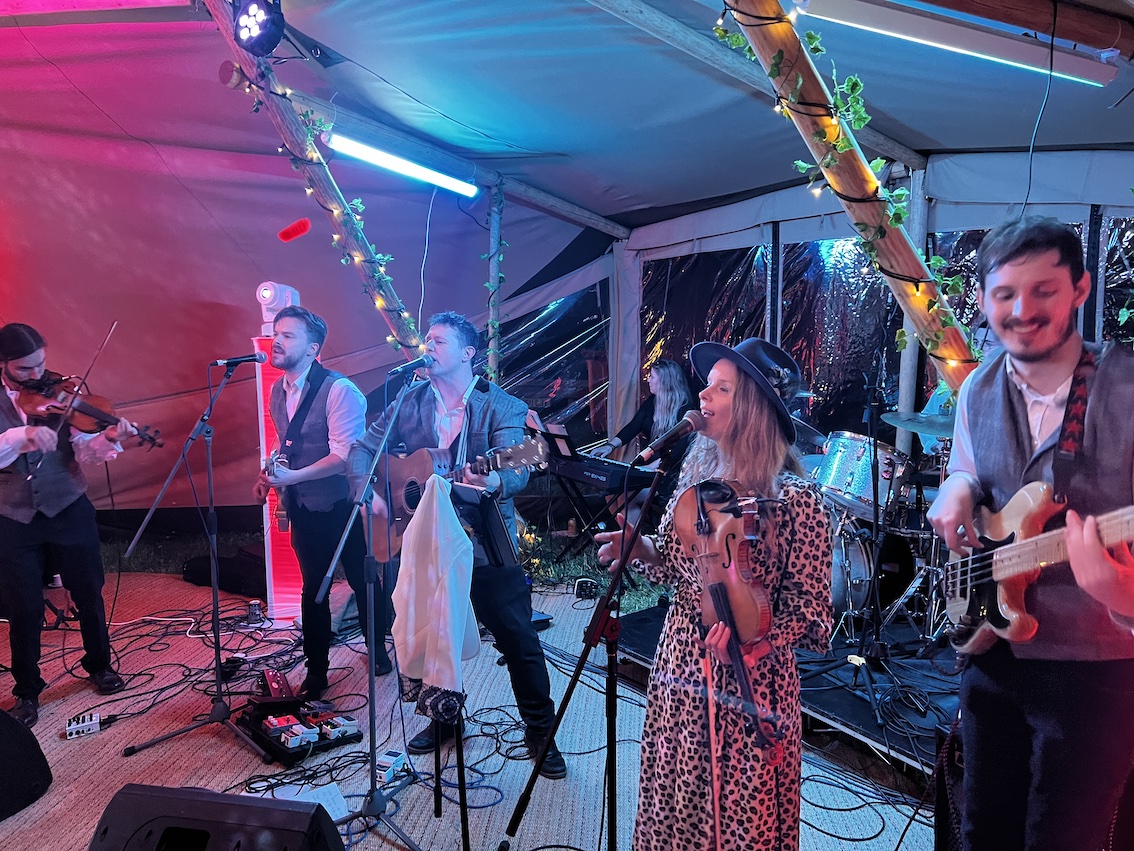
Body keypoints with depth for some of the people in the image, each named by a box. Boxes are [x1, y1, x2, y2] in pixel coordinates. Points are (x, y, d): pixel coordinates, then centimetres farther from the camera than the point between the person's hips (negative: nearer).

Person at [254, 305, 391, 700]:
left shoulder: (338, 390, -20)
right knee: (313, 587, 13)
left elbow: (344, 455, -25)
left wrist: (291, 477, -31)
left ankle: (378, 648, 37)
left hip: (342, 507, -5)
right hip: (303, 508, 6)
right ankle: (316, 671, 27)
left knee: (362, 581, 12)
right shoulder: (277, 392, 4)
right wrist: (269, 475, 2)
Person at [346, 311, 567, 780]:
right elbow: (362, 447, 9)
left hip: (487, 544, -4)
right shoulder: (410, 402, 6)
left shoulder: (502, 407, -7)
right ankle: (444, 719, 38)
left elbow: (517, 470, -21)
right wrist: (367, 492, -8)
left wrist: (493, 481, -43)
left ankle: (540, 731, 20)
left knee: (519, 641, 1)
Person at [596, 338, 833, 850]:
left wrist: (756, 641, -27)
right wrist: (637, 546, -9)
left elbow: (811, 610, -12)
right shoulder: (697, 473, 1)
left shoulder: (796, 500, -17)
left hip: (750, 684, -5)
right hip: (680, 672, 5)